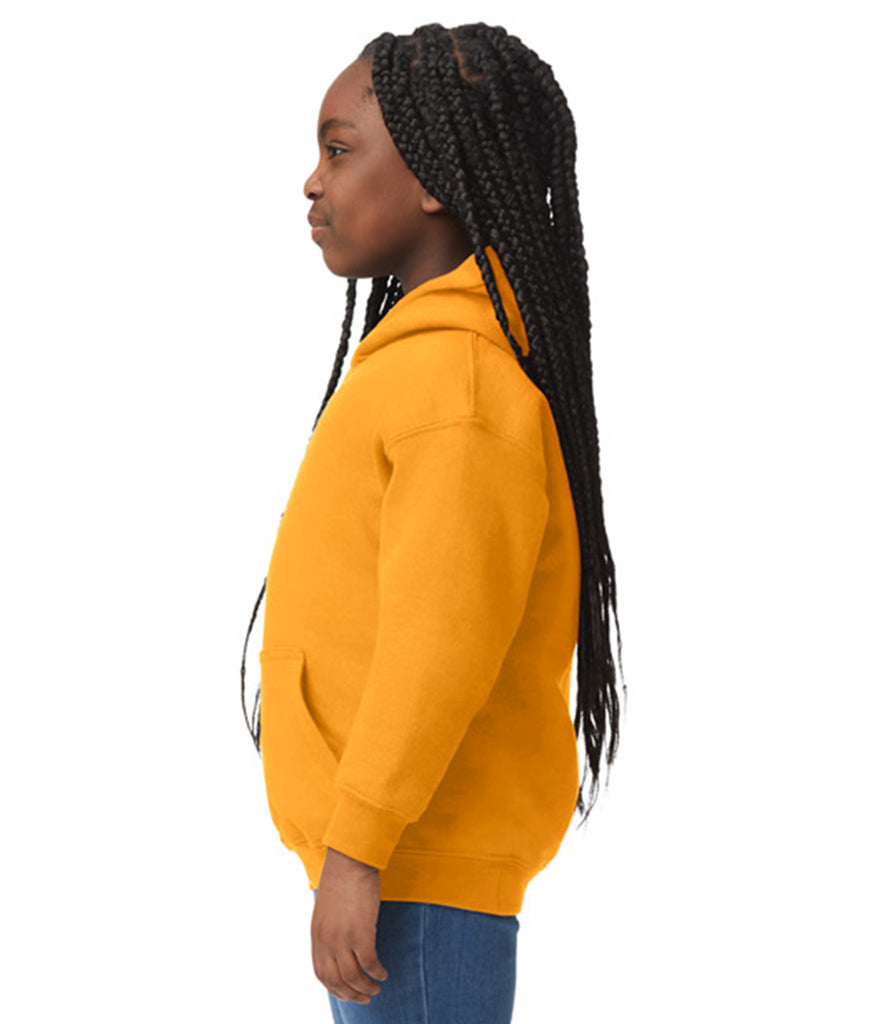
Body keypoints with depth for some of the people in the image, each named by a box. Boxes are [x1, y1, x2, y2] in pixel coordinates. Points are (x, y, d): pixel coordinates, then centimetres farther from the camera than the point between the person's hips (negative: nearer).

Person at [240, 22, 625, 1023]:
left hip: (420, 863, -10)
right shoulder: (428, 353, 14)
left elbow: (443, 635, -23)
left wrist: (355, 849, -20)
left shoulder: (456, 375, -17)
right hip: (413, 854, 10)